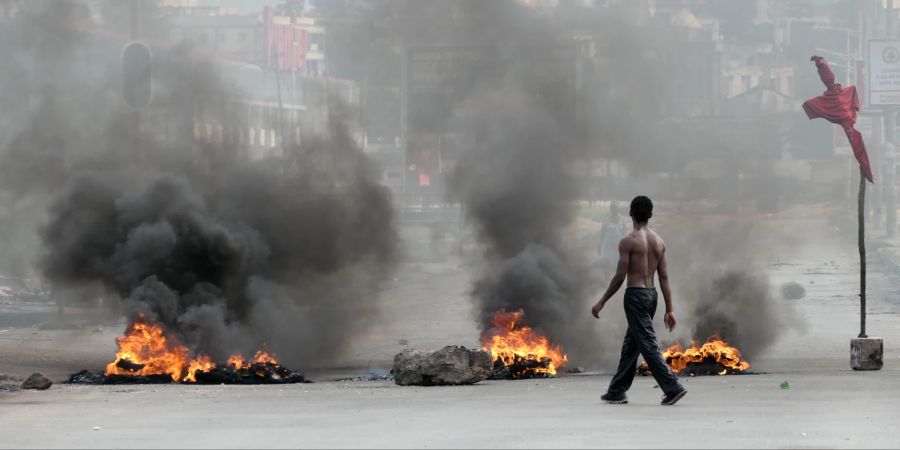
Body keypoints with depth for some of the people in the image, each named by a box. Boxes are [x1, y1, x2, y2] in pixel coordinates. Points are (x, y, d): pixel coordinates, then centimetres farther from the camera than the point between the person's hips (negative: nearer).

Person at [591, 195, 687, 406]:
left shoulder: (628, 241, -11)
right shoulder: (659, 242, 7)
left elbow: (619, 276, -13)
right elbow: (664, 278, 6)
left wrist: (601, 302, -4)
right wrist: (669, 309, 7)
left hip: (635, 294, -8)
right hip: (651, 294, 8)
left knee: (648, 344, -8)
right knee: (630, 345, 15)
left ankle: (672, 387, -17)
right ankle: (616, 392, 21)